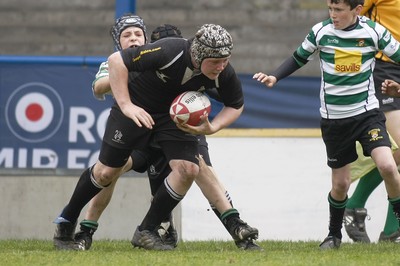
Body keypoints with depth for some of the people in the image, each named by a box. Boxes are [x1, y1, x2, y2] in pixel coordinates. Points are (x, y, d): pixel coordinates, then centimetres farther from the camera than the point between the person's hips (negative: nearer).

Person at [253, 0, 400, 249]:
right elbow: (299, 58, 10)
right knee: (340, 183, 5)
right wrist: (274, 77, -3)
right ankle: (335, 234, 28)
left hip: (367, 113, -1)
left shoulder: (374, 32, -8)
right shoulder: (320, 32, -4)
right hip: (334, 120, 1)